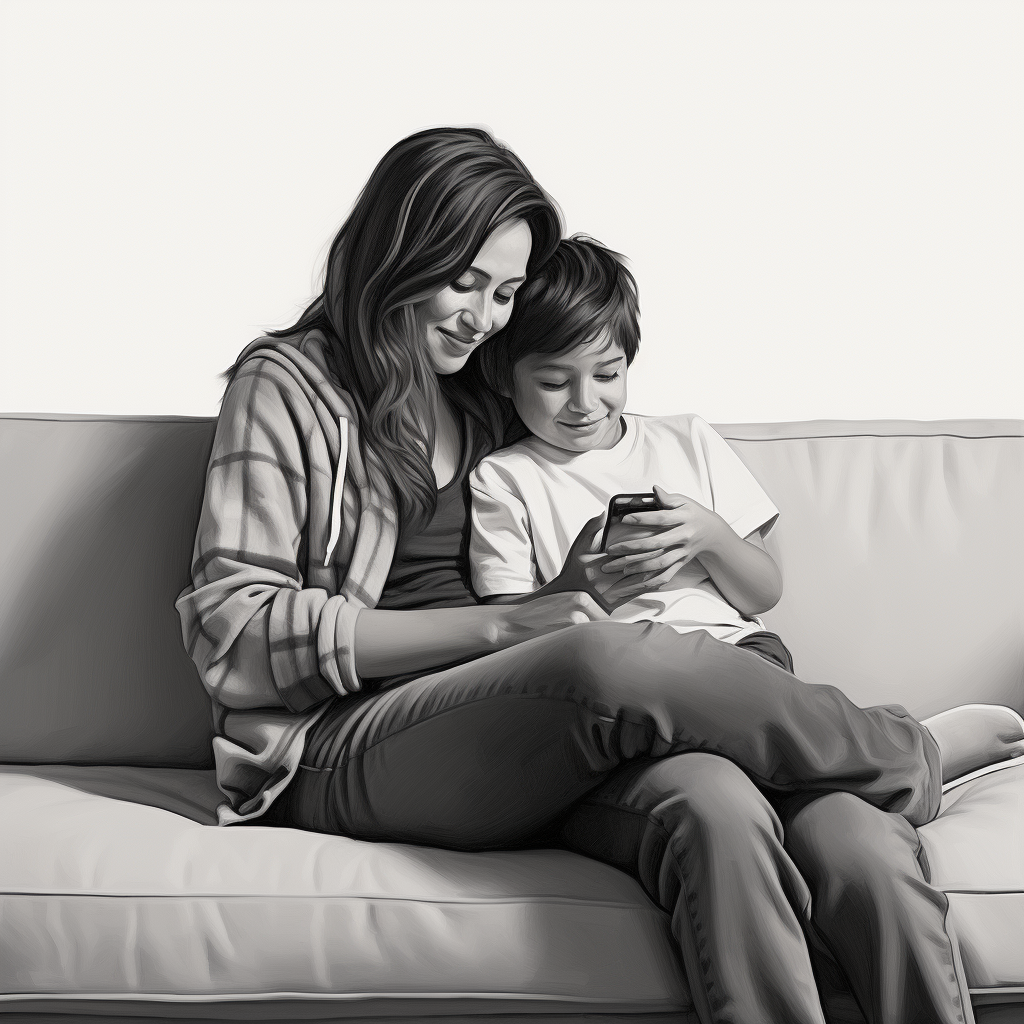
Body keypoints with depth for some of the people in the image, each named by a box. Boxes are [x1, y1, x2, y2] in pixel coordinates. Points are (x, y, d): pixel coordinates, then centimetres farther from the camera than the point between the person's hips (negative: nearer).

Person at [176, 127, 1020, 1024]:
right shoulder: (288, 386, 7)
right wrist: (500, 625, -13)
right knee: (607, 661, -35)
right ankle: (915, 756, -15)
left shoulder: (486, 402, 25)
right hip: (342, 747, -4)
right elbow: (234, 631, -6)